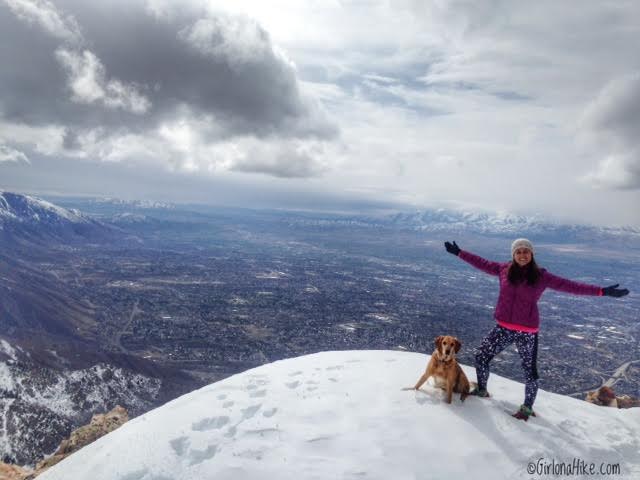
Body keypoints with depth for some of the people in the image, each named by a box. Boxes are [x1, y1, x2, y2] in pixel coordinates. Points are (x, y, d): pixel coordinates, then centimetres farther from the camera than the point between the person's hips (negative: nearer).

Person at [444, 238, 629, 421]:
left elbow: (570, 286, -6)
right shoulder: (504, 269, 0)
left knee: (530, 370, 6)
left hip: (527, 332, -2)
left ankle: (527, 407, 28)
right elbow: (481, 263, 8)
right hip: (504, 328, 2)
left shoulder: (541, 276, -6)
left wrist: (602, 291, -10)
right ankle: (481, 389, 29)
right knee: (481, 356, 4)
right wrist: (459, 253, 11)